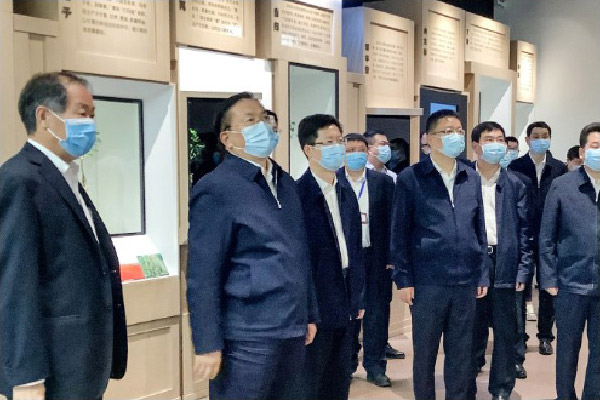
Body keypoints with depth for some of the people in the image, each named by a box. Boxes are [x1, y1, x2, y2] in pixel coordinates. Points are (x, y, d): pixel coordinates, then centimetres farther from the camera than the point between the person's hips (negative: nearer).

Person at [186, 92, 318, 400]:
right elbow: (203, 276, -14)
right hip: (248, 338, -7)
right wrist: (208, 344, -16)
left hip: (292, 331, 7)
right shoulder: (216, 189, -11)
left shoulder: (286, 183, 12)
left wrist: (309, 314, 16)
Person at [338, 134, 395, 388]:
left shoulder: (383, 181, 2)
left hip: (375, 257, 0)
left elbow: (391, 221, 1)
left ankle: (375, 366, 13)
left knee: (377, 313, 4)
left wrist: (391, 257, -4)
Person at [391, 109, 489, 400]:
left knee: (461, 354, 12)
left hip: (466, 282, 4)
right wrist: (403, 279, -7)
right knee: (424, 352, 10)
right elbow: (400, 233, -4)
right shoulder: (410, 178, -4)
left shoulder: (472, 178, 9)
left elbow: (479, 230, 12)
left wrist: (482, 274, 9)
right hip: (427, 281, -3)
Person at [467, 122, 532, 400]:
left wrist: (523, 270, -3)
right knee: (472, 330, 9)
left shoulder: (515, 185, 6)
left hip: (504, 265, 1)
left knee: (505, 331, 6)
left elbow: (524, 230, 4)